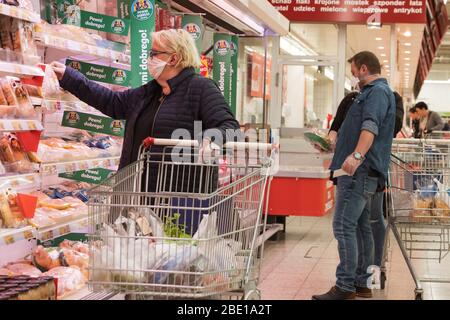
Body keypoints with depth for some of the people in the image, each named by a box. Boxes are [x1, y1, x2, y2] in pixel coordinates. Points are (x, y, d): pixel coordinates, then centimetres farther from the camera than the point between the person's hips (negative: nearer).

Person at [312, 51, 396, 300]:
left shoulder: (378, 91, -9)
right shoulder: (373, 92, 26)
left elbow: (371, 126, -27)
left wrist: (357, 154, -40)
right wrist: (336, 148, 47)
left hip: (360, 169, -11)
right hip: (360, 171, 11)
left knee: (344, 226, -15)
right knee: (360, 226, 13)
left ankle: (345, 286, -16)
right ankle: (361, 281, 18)